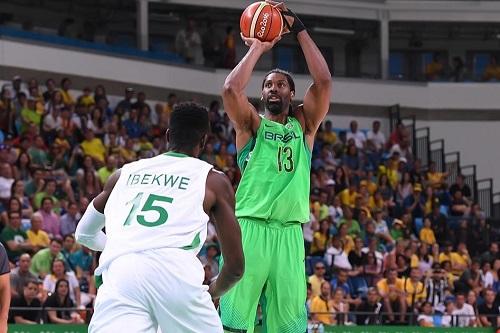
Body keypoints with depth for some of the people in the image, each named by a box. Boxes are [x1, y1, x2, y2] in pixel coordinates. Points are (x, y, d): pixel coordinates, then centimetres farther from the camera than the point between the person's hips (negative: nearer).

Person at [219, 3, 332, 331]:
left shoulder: (304, 125, 15)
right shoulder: (252, 124, 9)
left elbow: (323, 81, 1)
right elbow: (231, 89, -10)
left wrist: (299, 29, 2)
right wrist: (257, 49, 0)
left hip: (289, 232, 2)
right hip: (250, 227, -2)